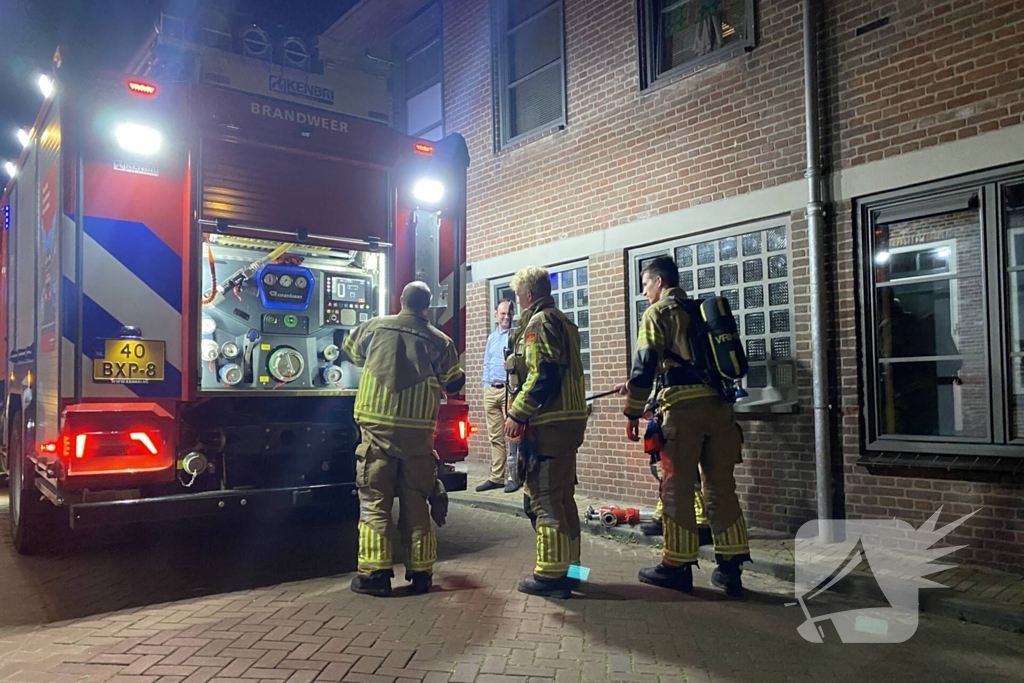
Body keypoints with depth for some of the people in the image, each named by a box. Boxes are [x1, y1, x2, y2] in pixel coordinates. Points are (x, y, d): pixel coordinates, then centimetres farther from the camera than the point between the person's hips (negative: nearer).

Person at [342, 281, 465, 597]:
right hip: (417, 431, 1)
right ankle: (420, 573, 15)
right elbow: (455, 384, 11)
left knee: (375, 501, 5)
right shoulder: (439, 340, 2)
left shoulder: (373, 328, 4)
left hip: (377, 427, -1)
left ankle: (374, 573, 4)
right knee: (415, 502, 11)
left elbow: (350, 351, 25)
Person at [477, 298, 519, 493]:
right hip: (491, 390, 6)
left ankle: (513, 477, -4)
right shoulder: (491, 337, 21)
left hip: (509, 389, -6)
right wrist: (485, 386, 16)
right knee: (495, 436, 8)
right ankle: (496, 477, 12)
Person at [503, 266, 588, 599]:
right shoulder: (562, 322, 20)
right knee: (562, 496, 16)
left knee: (544, 498, -5)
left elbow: (543, 374, -21)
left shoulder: (538, 322, -10)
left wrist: (517, 414, -18)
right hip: (569, 419, 10)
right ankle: (568, 566, 24)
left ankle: (551, 574, 0)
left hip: (547, 423, -10)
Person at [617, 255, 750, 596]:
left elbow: (645, 365, -9)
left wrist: (633, 412, -3)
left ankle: (677, 566, 9)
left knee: (677, 489, 2)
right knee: (721, 487, 10)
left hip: (684, 408, -6)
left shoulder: (657, 313, 1)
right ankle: (730, 566, 14)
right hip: (719, 405, 6)